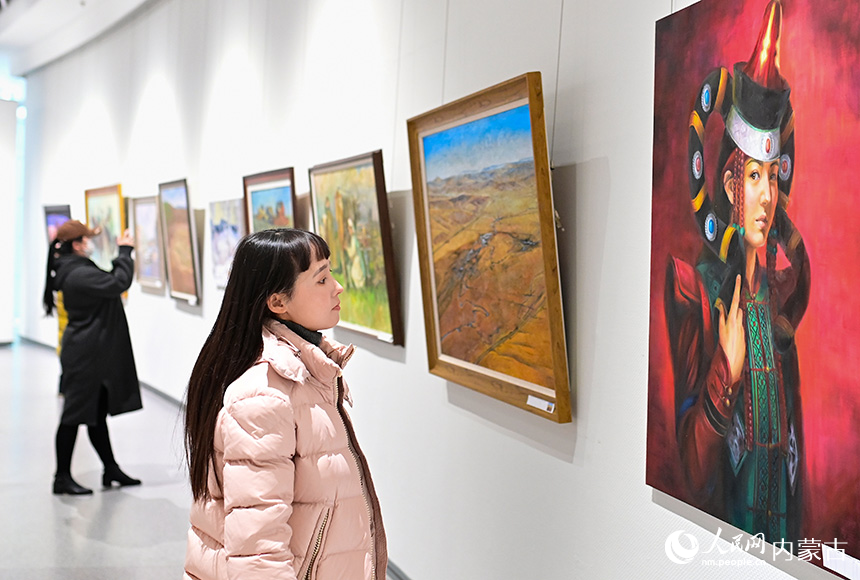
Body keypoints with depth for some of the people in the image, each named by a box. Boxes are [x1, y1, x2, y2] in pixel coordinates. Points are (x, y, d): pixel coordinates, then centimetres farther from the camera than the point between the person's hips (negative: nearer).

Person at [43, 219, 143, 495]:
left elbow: (108, 281, 20)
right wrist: (125, 251, -15)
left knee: (97, 413, 16)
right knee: (75, 414, -1)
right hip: (84, 356, -11)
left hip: (95, 355, 11)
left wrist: (121, 253, 13)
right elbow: (118, 283, -27)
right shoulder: (79, 274, -21)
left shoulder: (74, 269, 12)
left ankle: (111, 469, 26)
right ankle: (62, 477, 9)